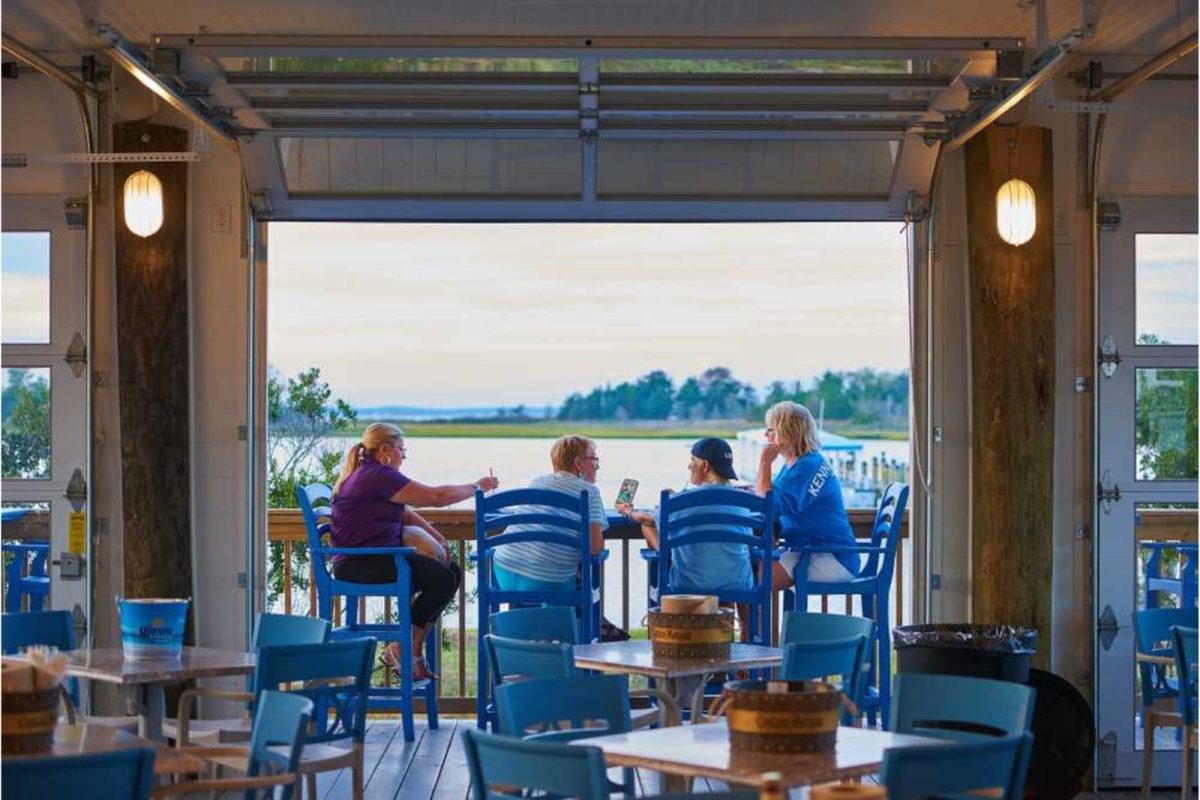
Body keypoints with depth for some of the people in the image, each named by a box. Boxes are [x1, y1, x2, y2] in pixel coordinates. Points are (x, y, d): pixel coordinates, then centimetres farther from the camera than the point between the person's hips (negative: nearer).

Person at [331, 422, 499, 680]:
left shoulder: (370, 475, 20)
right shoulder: (377, 477, -14)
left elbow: (405, 512, 20)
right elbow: (436, 497, -15)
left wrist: (438, 538, 6)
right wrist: (477, 486, -2)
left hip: (378, 557, 11)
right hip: (358, 564, -11)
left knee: (452, 572, 5)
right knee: (442, 579, -23)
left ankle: (416, 649, 5)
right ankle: (400, 649, -12)